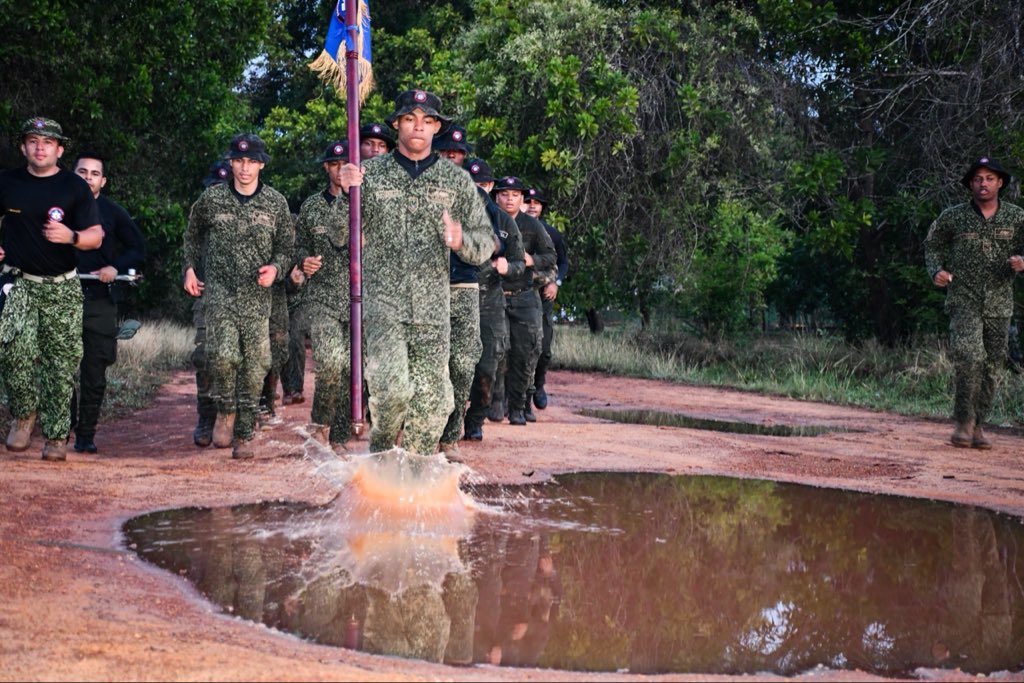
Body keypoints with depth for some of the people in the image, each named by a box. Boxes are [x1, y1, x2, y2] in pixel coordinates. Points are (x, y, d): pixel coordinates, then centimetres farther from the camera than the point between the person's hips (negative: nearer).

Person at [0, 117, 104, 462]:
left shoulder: (75, 187, -1)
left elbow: (96, 236, -4)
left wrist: (71, 237, -25)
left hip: (63, 288, 0)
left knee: (61, 362, -1)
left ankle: (56, 436, 9)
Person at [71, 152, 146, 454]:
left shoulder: (113, 213, 8)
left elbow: (138, 249, 10)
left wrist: (117, 268, -6)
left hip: (99, 300, 0)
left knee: (95, 374, 0)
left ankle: (86, 436, 7)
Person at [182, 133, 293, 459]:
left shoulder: (276, 202, 4)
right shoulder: (212, 198, 3)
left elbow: (286, 247, 11)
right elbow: (192, 234, 20)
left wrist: (276, 268, -8)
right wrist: (190, 268, 12)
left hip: (257, 295, 1)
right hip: (220, 289, -1)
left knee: (254, 366, 1)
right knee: (223, 353, -20)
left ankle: (244, 434, 12)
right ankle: (226, 410, 6)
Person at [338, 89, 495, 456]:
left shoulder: (456, 179, 10)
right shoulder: (370, 173, 6)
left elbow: (486, 243, 9)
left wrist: (461, 240, -14)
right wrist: (348, 193, -14)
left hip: (433, 306, 2)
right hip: (381, 299, -2)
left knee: (431, 398, 2)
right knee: (393, 386, -19)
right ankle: (381, 445, 11)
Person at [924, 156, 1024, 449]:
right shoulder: (953, 217, 2)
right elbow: (932, 244, 15)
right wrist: (936, 270, -3)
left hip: (999, 303, 3)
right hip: (964, 300, -2)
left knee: (992, 366, 6)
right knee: (969, 356, -21)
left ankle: (977, 424, 20)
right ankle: (963, 421, -8)